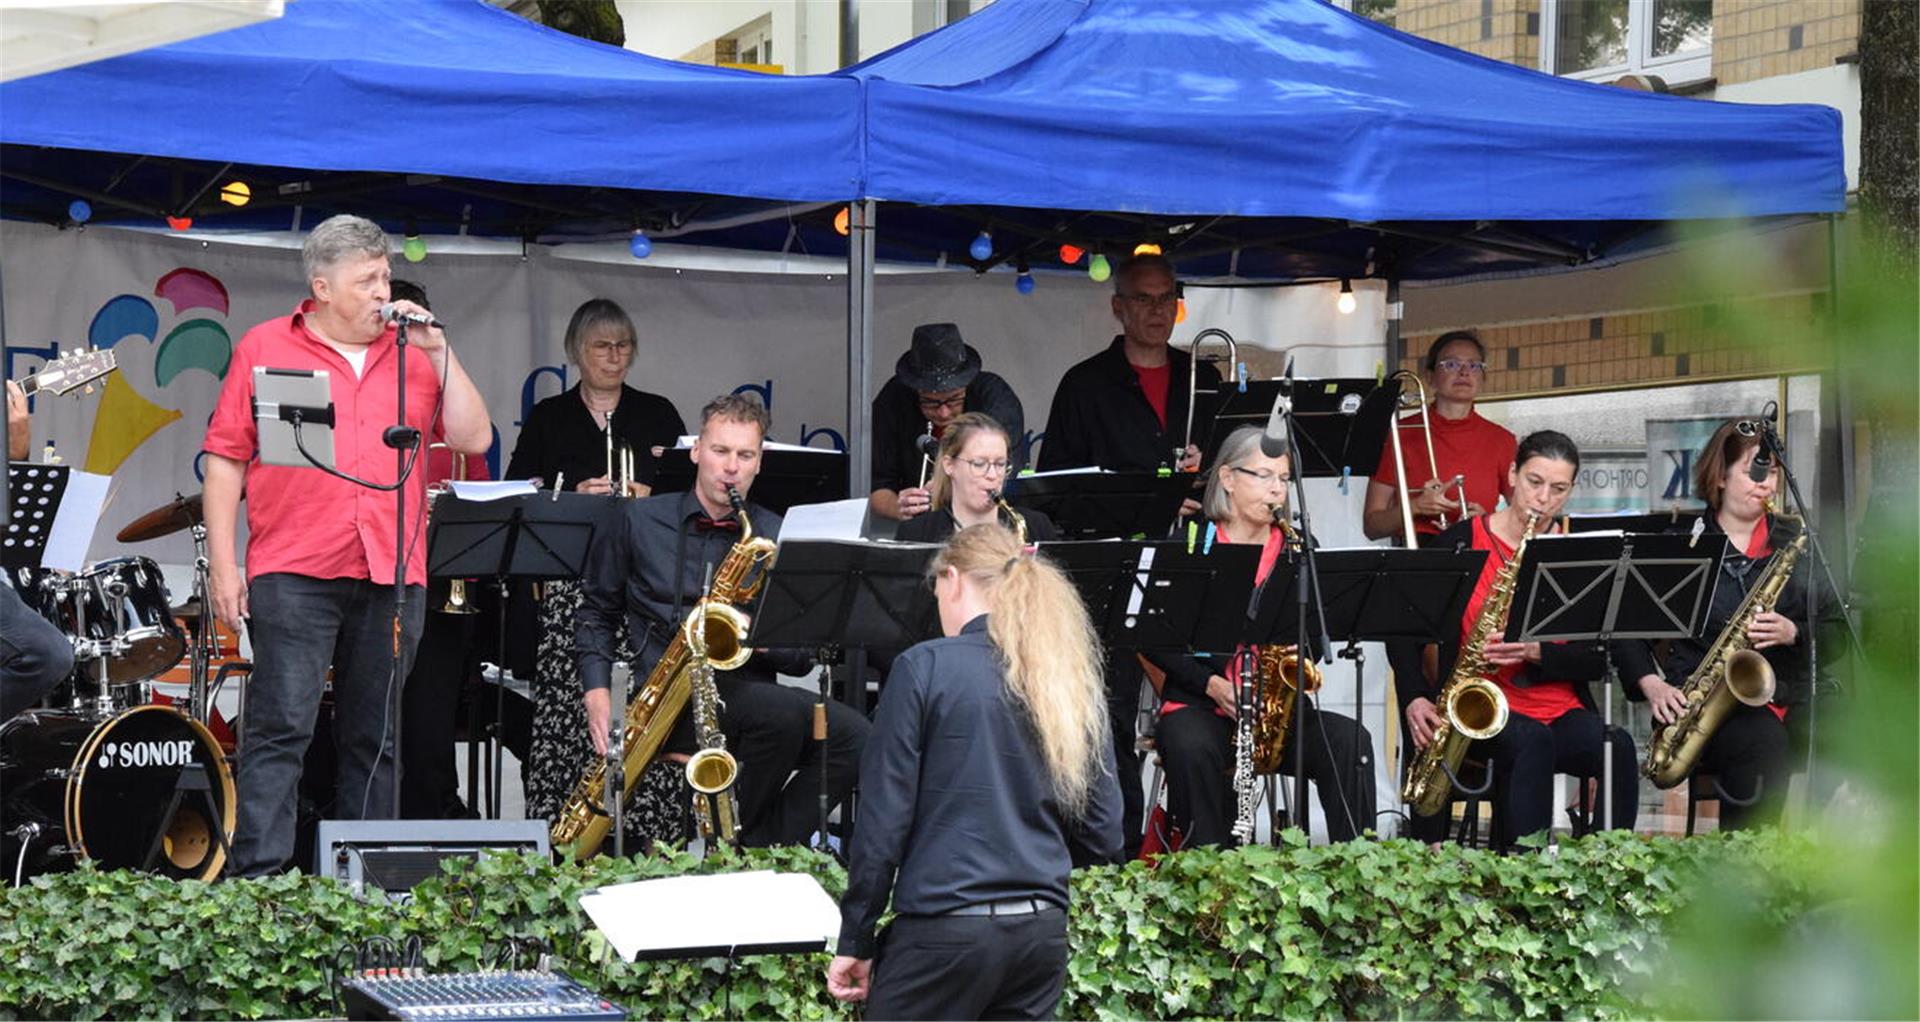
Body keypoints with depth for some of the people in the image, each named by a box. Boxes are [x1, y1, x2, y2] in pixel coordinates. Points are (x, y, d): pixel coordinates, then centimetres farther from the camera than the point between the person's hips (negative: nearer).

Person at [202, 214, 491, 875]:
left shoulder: (413, 356, 15)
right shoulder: (265, 347, 7)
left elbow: (473, 439, 7)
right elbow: (225, 459, 4)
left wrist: (438, 352, 1)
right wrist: (222, 565, -3)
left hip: (392, 577, 4)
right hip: (293, 574, -4)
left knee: (375, 739, 7)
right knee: (281, 728, -11)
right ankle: (257, 877, -12)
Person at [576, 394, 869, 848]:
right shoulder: (642, 521, 9)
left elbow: (803, 656, 11)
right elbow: (596, 613, 17)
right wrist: (596, 692, 2)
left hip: (748, 688, 3)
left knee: (854, 736, -27)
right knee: (784, 712, -35)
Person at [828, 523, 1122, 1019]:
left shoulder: (926, 667, -6)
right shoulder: (1074, 683, 7)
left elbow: (884, 817, -7)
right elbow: (1103, 836, 9)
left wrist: (855, 940, -1)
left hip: (945, 931, -5)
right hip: (1043, 931, 5)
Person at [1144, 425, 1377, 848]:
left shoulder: (1296, 550, 12)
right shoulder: (1189, 546, 3)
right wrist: (1211, 683, -13)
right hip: (1200, 703, -3)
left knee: (1350, 741, -25)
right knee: (1190, 747, -37)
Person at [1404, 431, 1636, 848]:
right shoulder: (1463, 541, 3)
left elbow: (1595, 660, 4)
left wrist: (1536, 652, -15)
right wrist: (1413, 699, -9)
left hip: (1560, 709, 3)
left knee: (1616, 747, -29)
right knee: (1533, 740, -36)